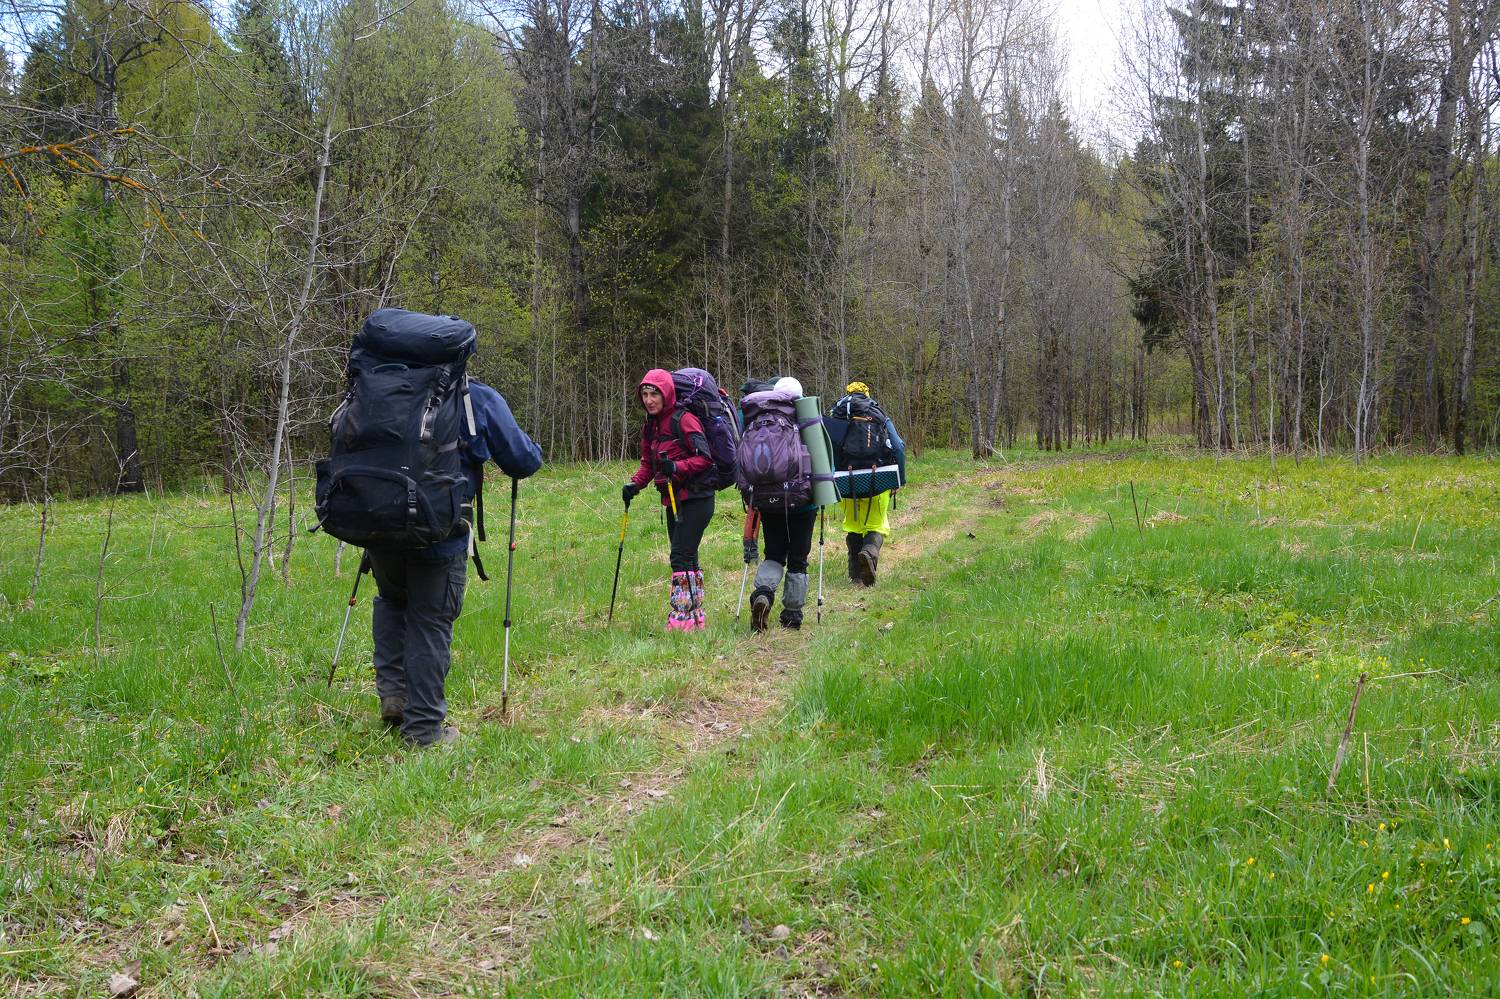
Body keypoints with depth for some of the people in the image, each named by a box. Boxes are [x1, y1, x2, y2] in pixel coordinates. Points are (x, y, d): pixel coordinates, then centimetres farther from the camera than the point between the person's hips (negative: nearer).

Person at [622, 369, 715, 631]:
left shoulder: (684, 420, -13)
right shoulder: (650, 426, 12)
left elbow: (704, 458, -17)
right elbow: (648, 463, 17)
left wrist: (677, 467, -30)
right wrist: (635, 484, 0)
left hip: (695, 499, -8)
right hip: (672, 499, 8)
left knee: (681, 556, -13)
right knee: (687, 558, 12)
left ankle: (681, 618, -12)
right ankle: (696, 618, 19)